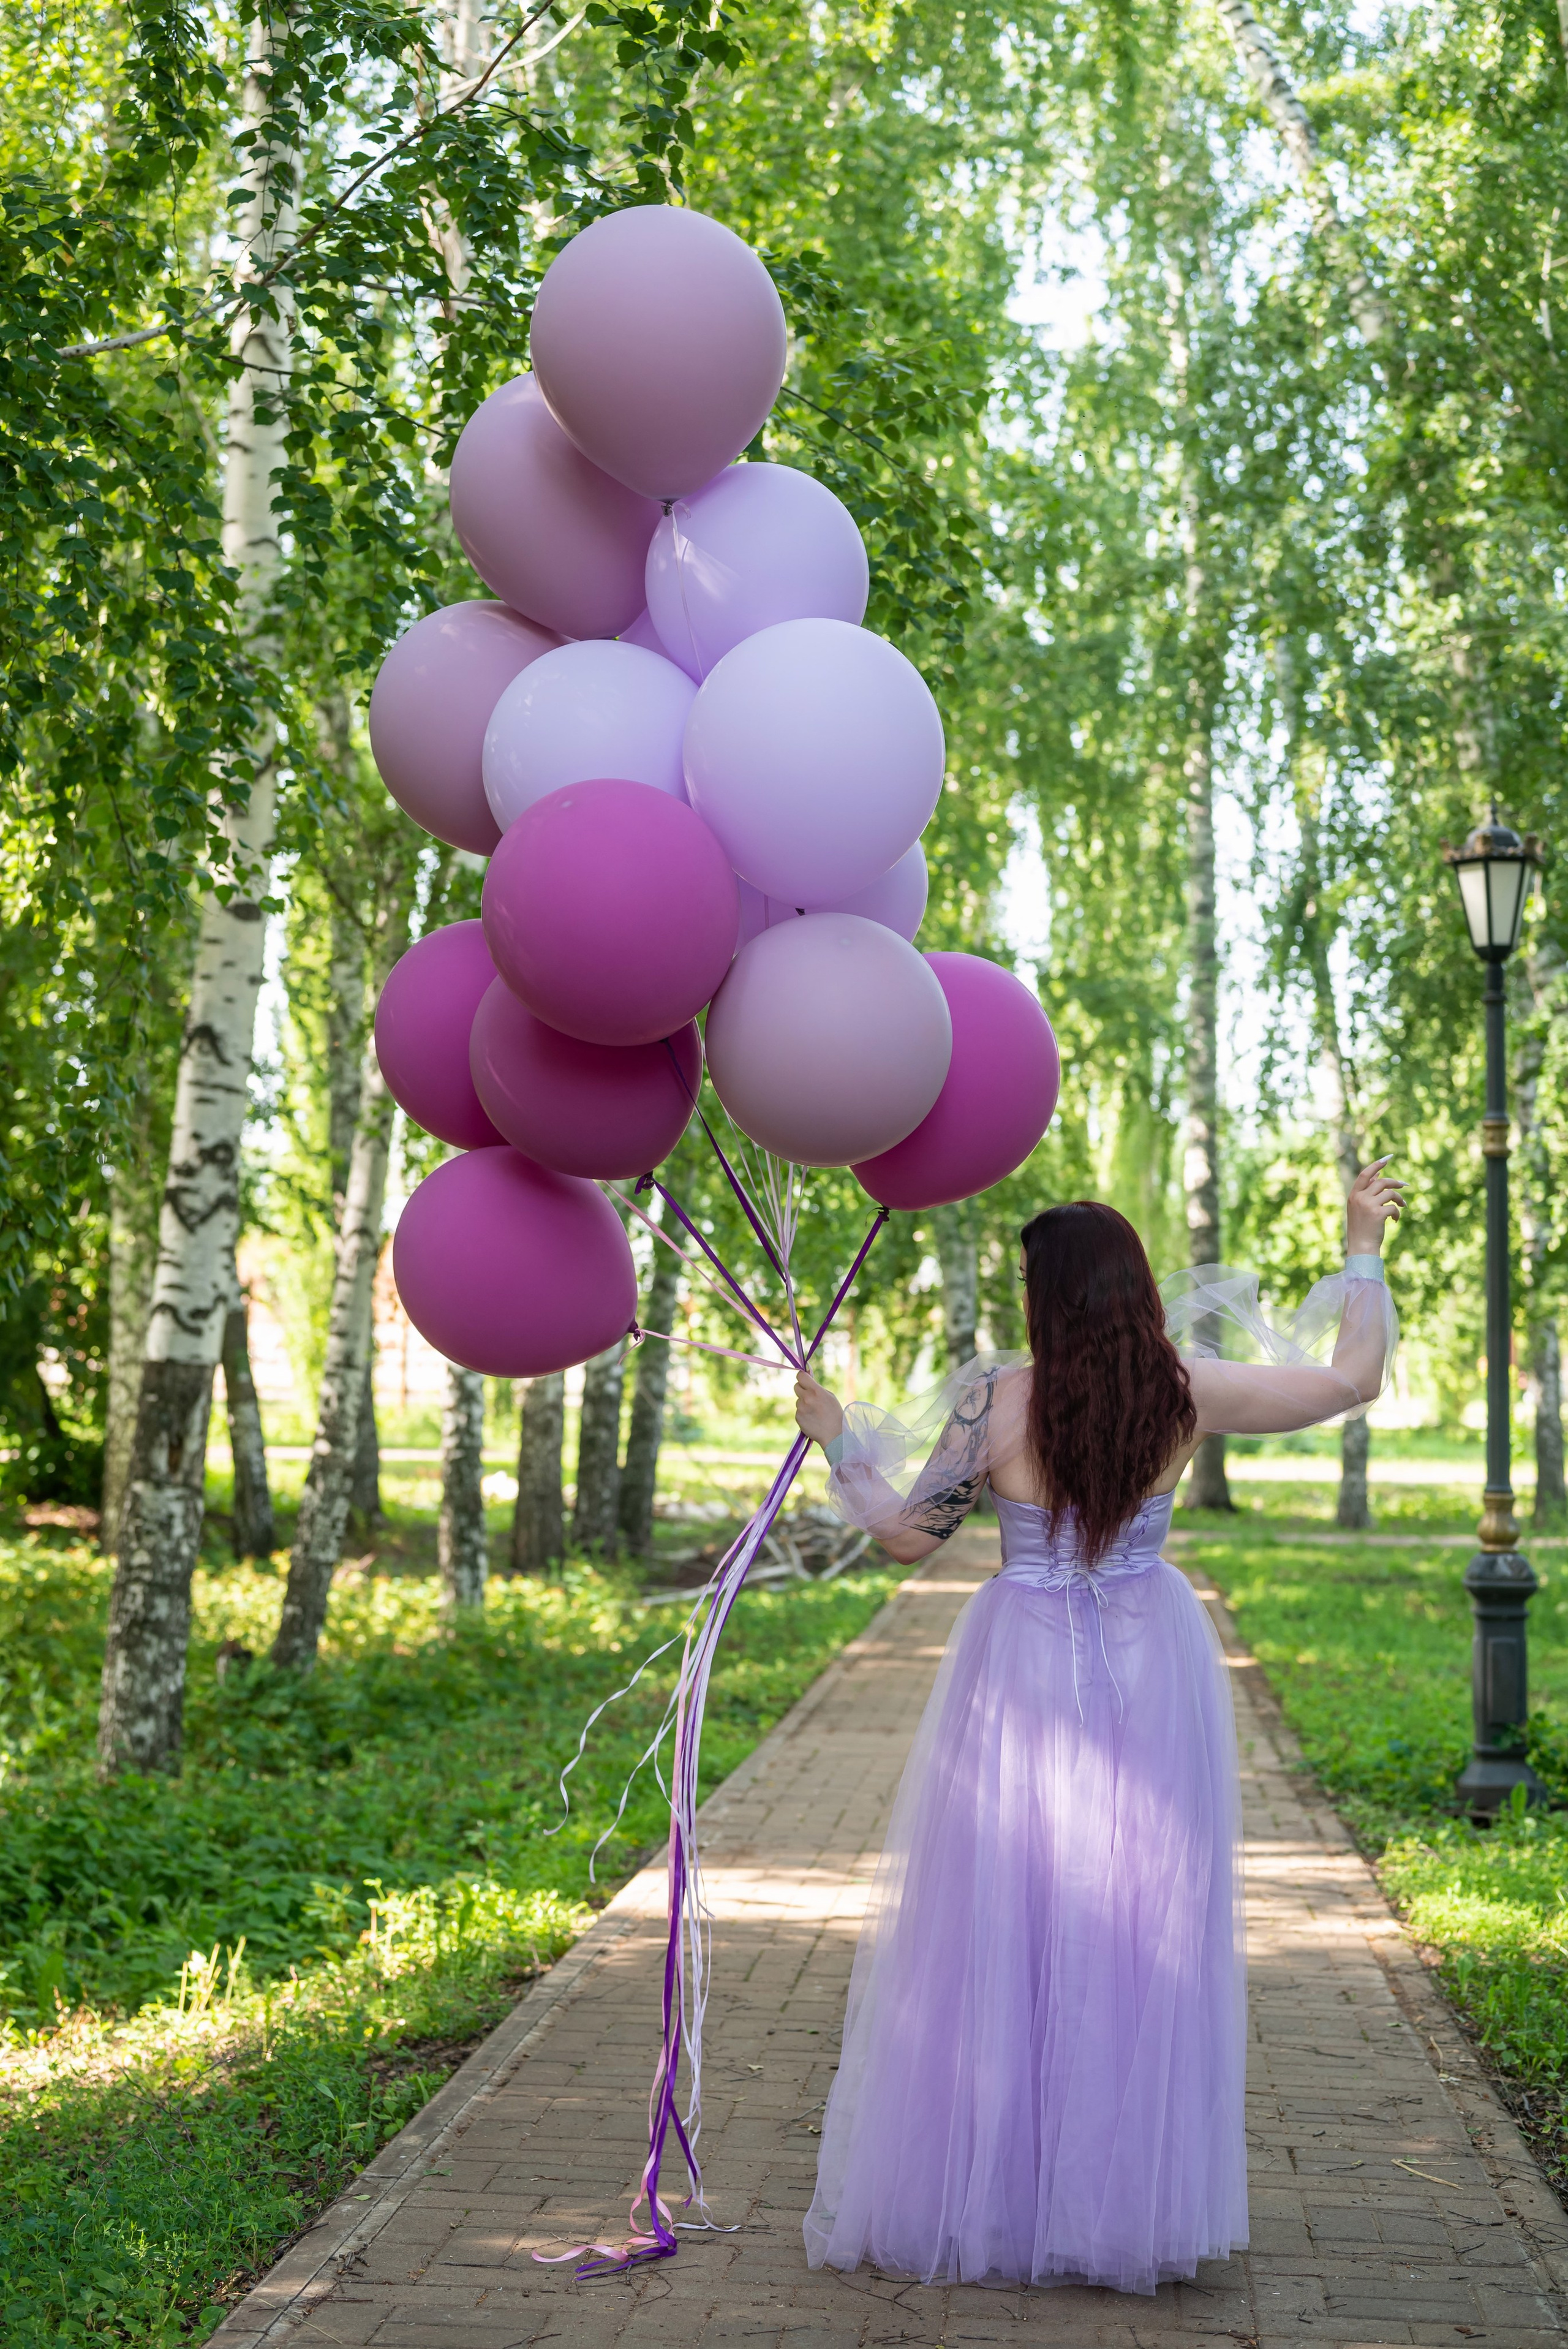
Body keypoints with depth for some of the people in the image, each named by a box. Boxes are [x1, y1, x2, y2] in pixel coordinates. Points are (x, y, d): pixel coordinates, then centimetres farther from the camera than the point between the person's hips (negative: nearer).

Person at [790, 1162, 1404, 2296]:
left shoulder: (995, 1401, -14)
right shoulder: (1188, 1391, -7)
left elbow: (909, 1535, -6)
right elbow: (1353, 1379, 3)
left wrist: (839, 1442, 6)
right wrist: (1364, 1252, 13)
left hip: (1026, 1674, -2)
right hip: (1151, 1670, 2)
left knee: (997, 1931, 7)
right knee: (1143, 1928, 9)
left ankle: (980, 2192, 14)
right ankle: (1124, 2199, 16)